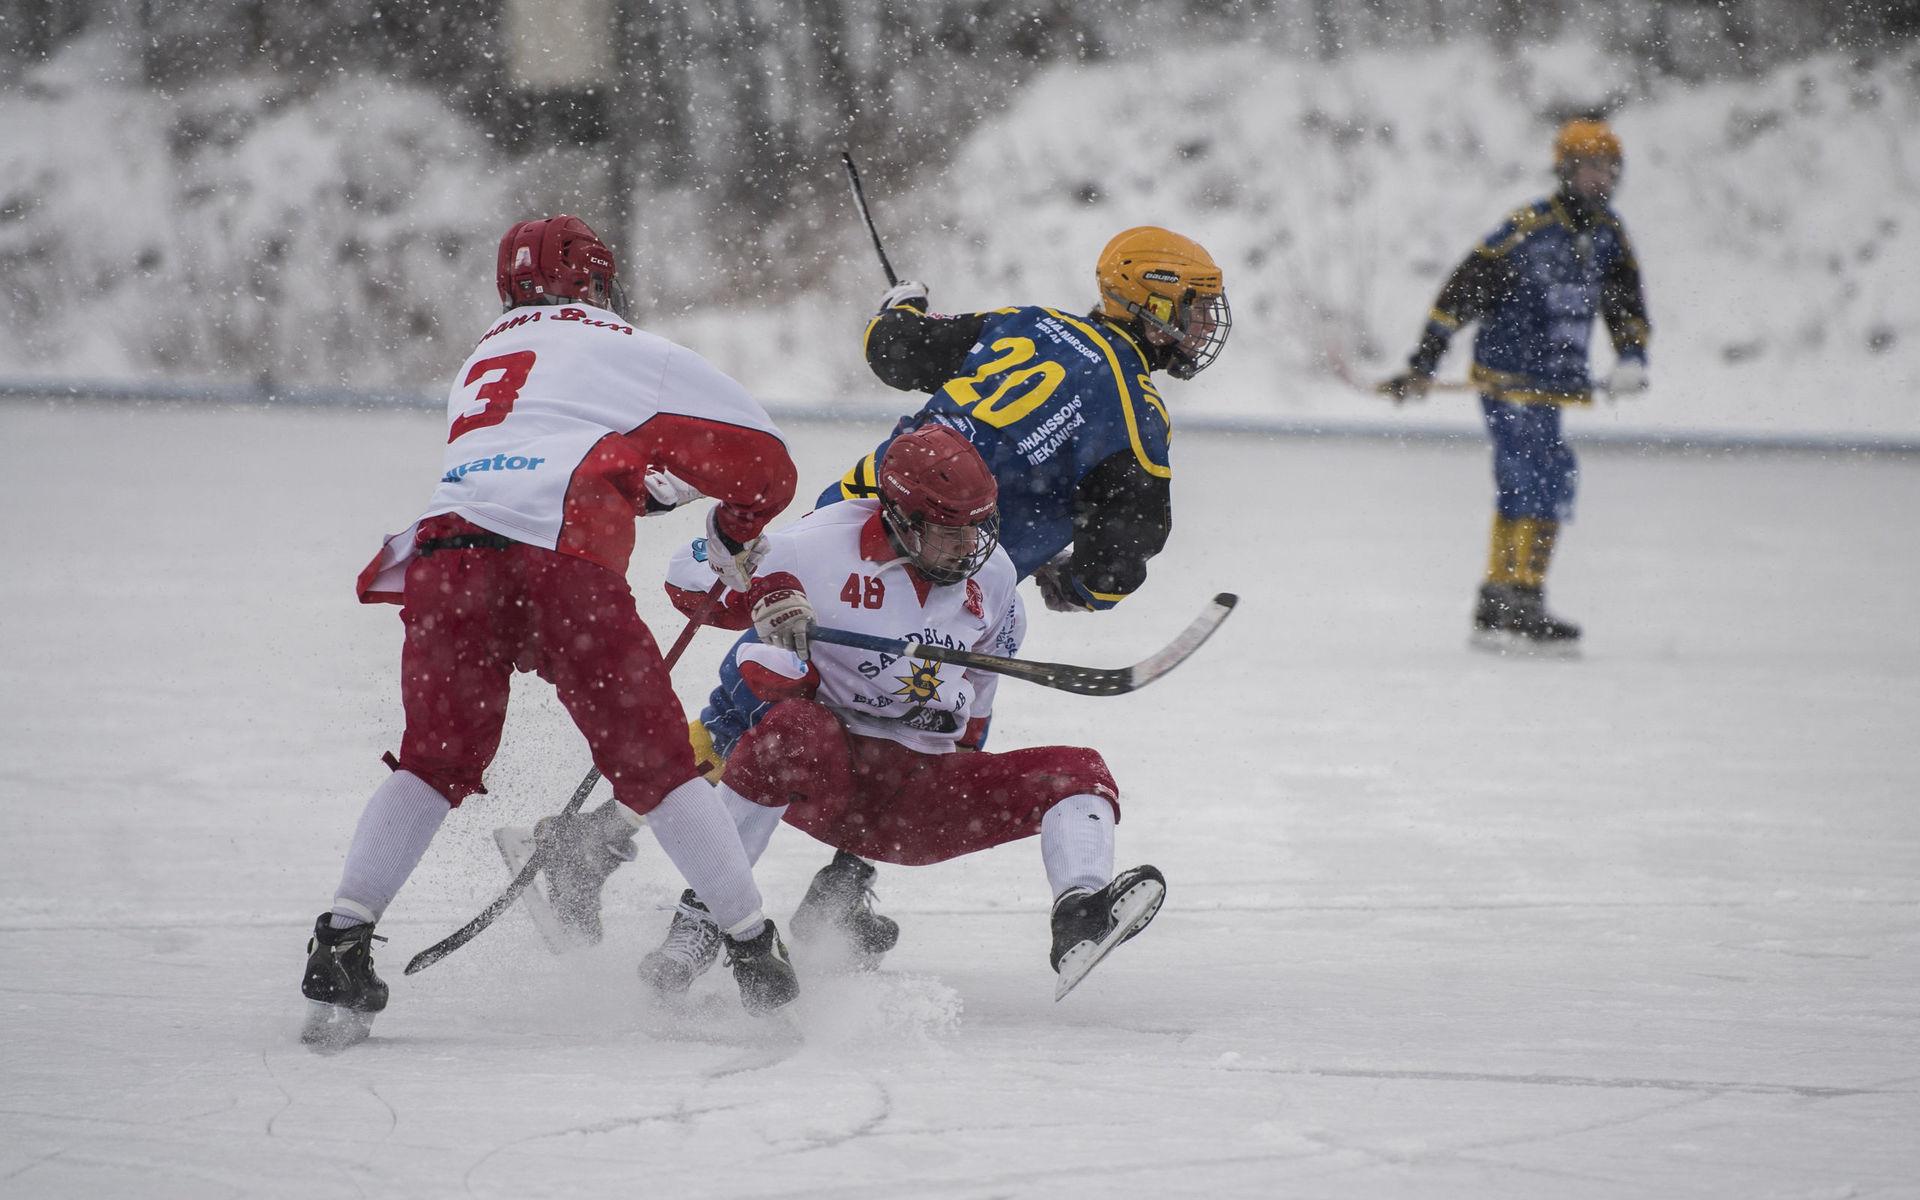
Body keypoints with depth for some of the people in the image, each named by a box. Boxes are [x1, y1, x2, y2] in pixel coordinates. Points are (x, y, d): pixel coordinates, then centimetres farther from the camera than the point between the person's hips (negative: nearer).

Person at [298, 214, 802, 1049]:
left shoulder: (480, 365, 36)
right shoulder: (631, 354, 21)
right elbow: (763, 465, 21)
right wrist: (734, 542, 39)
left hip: (446, 553, 4)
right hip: (562, 566, -4)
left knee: (435, 762, 16)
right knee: (654, 762, 6)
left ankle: (343, 941, 3)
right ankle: (752, 950, 8)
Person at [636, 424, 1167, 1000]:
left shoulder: (990, 573, 6)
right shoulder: (828, 547, -12)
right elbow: (691, 572, -11)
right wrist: (766, 594, -29)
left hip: (925, 789, 5)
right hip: (822, 778, -5)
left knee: (1076, 774, -11)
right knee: (795, 731, -40)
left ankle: (1081, 924, -36)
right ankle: (701, 915, -29)